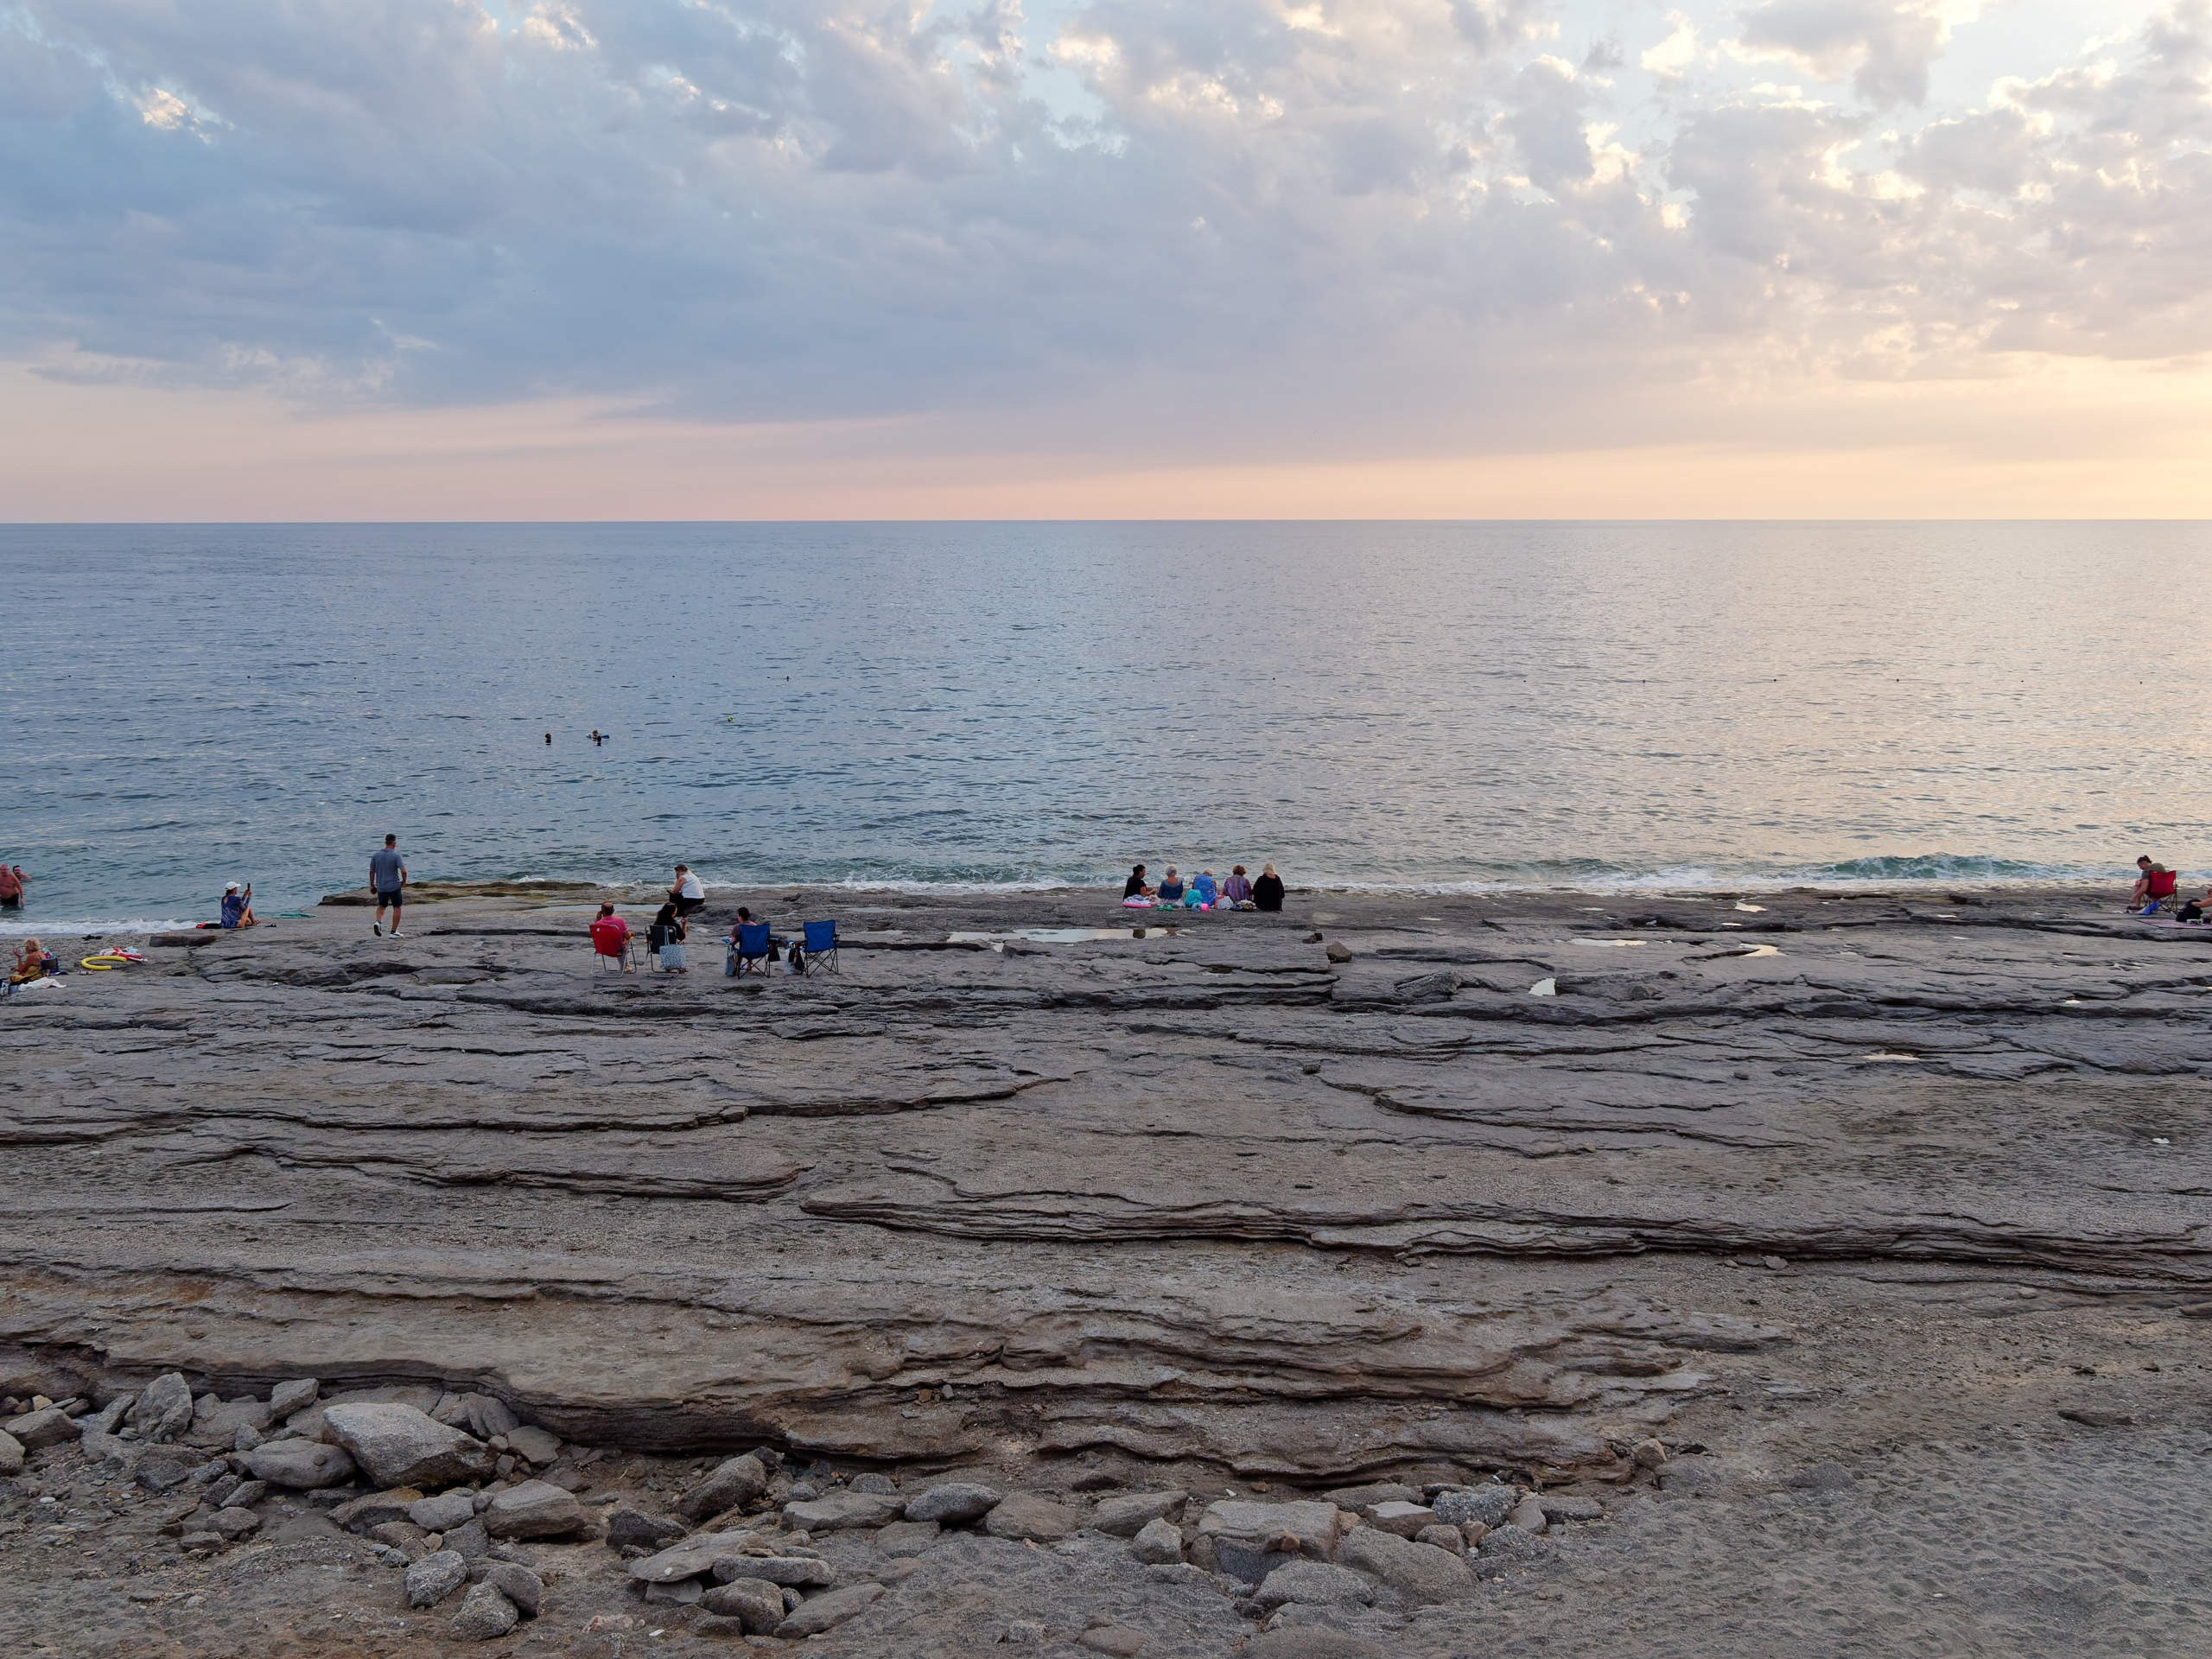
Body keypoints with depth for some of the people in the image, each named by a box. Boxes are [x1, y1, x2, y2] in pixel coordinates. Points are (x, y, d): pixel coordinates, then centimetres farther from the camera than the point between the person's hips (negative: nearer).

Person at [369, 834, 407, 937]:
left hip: (381, 887, 3)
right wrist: (404, 881, -2)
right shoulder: (396, 856, -12)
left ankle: (378, 922, -3)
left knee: (382, 906, 23)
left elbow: (371, 872, 4)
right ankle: (394, 932, 11)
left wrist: (372, 885, 17)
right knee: (396, 908, 12)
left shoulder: (375, 855, 0)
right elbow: (403, 871, -21)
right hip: (394, 886, -3)